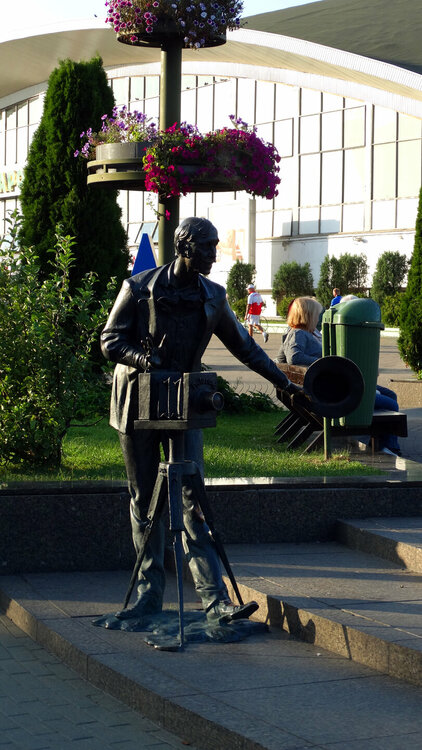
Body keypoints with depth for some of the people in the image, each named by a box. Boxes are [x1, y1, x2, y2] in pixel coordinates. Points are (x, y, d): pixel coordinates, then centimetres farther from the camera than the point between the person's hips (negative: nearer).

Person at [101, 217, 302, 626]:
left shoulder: (212, 296, 5)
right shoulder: (138, 288, -6)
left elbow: (243, 345, 13)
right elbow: (110, 340, -4)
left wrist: (284, 383, 12)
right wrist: (146, 358, -22)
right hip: (138, 404, -2)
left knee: (192, 500, -6)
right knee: (144, 501, 4)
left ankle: (215, 600, -11)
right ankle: (150, 595, 13)